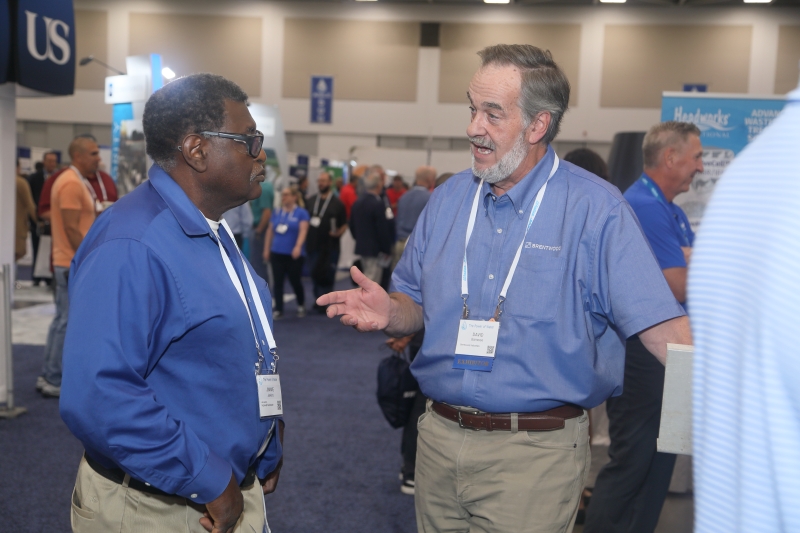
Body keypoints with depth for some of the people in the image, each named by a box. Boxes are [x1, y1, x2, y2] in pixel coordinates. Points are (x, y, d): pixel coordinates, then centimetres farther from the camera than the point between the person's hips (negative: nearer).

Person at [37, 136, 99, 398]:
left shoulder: (72, 180, 16)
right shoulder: (71, 183, -17)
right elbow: (71, 228, -22)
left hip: (69, 262, 11)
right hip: (75, 264, -11)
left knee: (62, 321, 14)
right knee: (68, 323, -5)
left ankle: (49, 377, 22)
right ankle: (54, 381, 2)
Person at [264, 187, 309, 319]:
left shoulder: (301, 213, -5)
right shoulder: (276, 213, 8)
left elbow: (303, 231, -17)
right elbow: (270, 231, 13)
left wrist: (298, 246, -32)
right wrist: (266, 249, 10)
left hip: (294, 254, -4)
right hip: (277, 253, 4)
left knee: (295, 281, 5)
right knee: (278, 282, 2)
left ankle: (301, 305, 29)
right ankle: (278, 310, 9)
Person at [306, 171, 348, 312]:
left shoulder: (337, 203, 0)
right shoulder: (310, 201, 11)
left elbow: (344, 225, 1)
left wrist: (338, 233, -16)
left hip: (330, 246, -4)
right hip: (313, 245, 4)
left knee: (327, 275, -4)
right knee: (315, 274, 8)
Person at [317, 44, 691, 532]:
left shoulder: (595, 208, -11)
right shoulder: (449, 199, 5)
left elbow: (660, 323, -16)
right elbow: (417, 305, 12)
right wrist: (388, 313, -9)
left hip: (535, 454, -5)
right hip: (439, 437, 5)